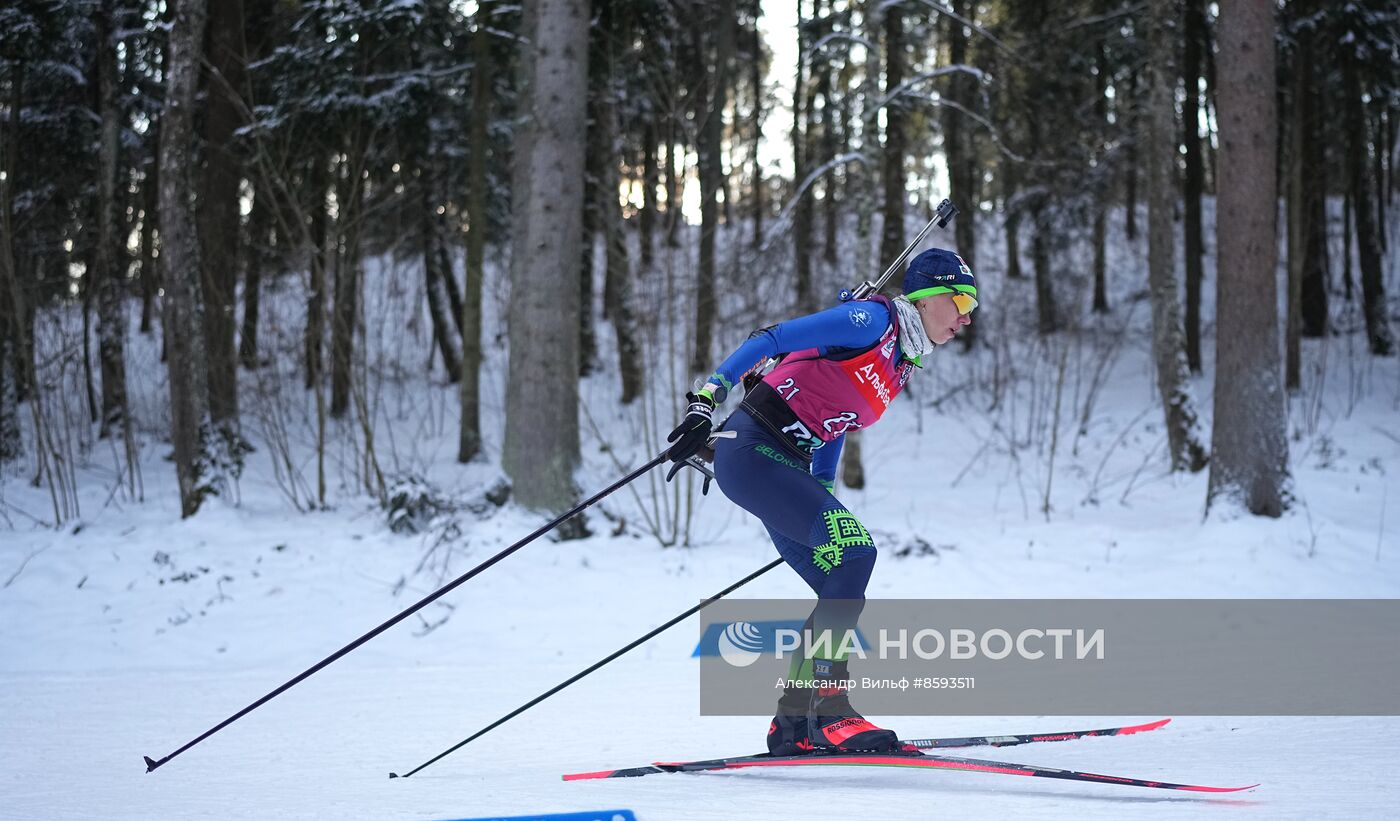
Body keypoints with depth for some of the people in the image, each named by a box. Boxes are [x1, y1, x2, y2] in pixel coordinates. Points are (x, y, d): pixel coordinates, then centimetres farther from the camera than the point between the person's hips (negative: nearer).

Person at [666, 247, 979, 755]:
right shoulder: (875, 319, -9)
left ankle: (793, 724, 11)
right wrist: (707, 399, -26)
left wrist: (822, 499, 23)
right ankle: (829, 710, -23)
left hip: (787, 466, 10)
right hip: (752, 450, -10)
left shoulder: (901, 364, 19)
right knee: (854, 549, -22)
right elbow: (772, 339, -17)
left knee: (842, 590, 5)